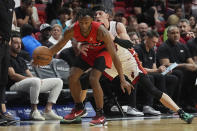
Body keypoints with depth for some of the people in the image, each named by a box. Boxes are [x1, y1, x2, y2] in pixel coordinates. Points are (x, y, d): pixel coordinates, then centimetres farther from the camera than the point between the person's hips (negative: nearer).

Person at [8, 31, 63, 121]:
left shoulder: (21, 60, 30)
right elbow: (13, 76, -12)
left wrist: (35, 79, -3)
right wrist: (29, 78, -17)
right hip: (15, 86, -9)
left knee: (58, 81, 1)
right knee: (35, 81, -41)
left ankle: (48, 110, -11)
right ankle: (34, 111, -29)